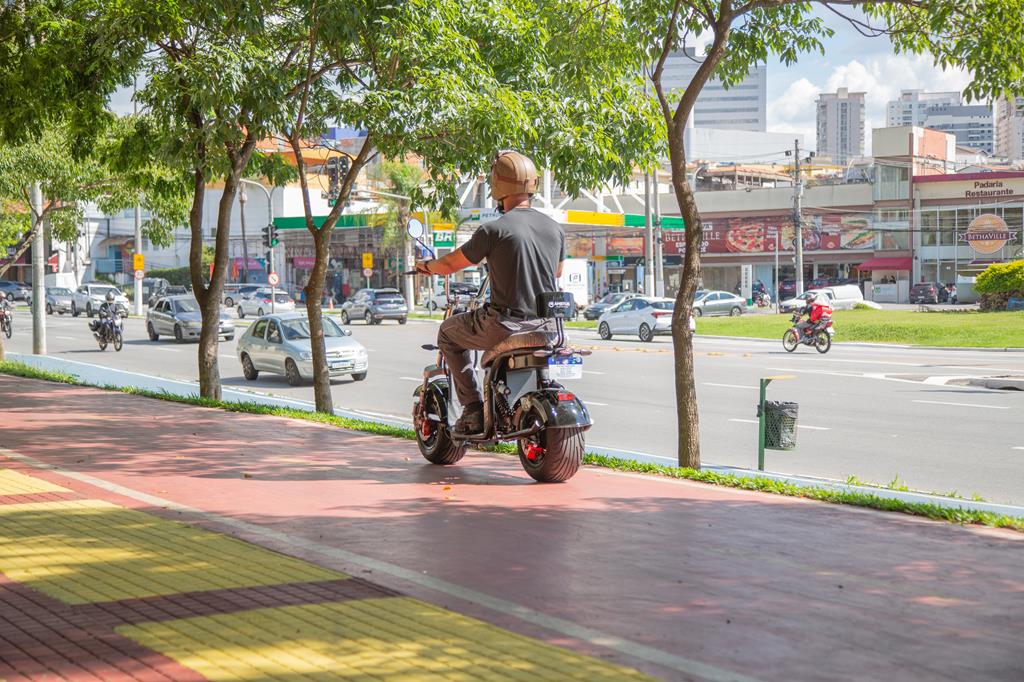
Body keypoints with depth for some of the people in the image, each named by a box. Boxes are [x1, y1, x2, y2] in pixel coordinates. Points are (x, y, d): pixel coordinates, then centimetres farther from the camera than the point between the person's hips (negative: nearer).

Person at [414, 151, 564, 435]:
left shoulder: (493, 231, -14)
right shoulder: (555, 228, 4)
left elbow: (452, 264, -3)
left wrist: (426, 266, 20)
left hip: (505, 323, -6)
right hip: (545, 324, 6)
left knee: (448, 333, 19)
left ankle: (473, 410, 11)